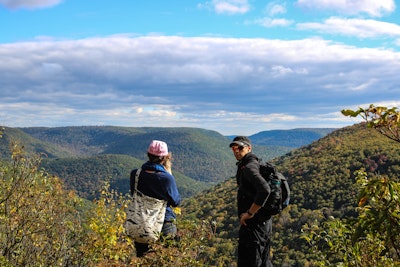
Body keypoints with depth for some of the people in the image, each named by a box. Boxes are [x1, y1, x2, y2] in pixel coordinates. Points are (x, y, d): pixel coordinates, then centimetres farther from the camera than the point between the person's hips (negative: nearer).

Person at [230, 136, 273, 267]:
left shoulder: (249, 167, -17)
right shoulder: (257, 164, 15)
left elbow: (264, 190, -33)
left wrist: (250, 213, -23)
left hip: (253, 223, -10)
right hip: (264, 222, 10)